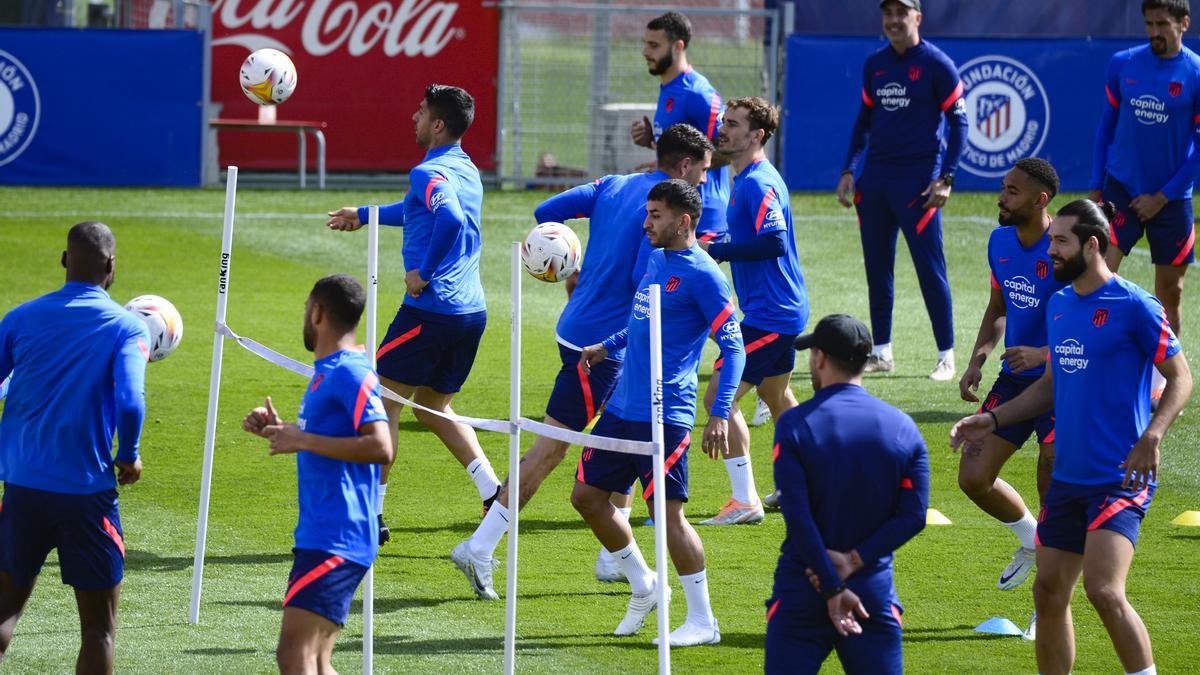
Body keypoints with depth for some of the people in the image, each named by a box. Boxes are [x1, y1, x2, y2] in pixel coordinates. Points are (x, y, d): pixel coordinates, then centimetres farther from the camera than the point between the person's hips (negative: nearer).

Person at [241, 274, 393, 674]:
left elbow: (380, 448, -23)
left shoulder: (351, 373, -12)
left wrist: (303, 440, -20)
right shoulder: (326, 372, 19)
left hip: (335, 541, -11)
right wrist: (281, 431, 16)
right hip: (320, 535, 11)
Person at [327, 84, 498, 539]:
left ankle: (371, 513, 3)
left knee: (383, 400, 3)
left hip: (430, 309, -9)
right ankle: (494, 493, 6)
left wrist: (424, 270, -22)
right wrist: (364, 216, 47)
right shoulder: (466, 170, 17)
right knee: (433, 407, 21)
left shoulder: (429, 173, -13)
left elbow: (450, 218, -34)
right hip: (472, 310, 9)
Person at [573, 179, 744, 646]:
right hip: (622, 409, 9)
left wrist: (720, 414, -20)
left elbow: (733, 346, -13)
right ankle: (643, 587, 27)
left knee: (669, 513, -7)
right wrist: (607, 347, 30)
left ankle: (702, 622, 3)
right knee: (587, 496, 11)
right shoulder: (655, 260, 13)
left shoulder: (702, 275, -12)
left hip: (663, 416, -9)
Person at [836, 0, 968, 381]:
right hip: (874, 176, 6)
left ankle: (946, 357, -1)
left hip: (918, 178, -6)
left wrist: (945, 178, -13)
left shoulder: (937, 65, -5)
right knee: (876, 267, 8)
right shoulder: (874, 64, 11)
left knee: (930, 267, -6)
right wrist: (848, 171, 11)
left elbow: (958, 122, -5)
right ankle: (881, 353, 16)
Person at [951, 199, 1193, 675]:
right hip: (1067, 476, 8)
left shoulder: (1133, 306, -11)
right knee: (1049, 594, 8)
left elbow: (1180, 377, -7)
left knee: (1103, 591, -20)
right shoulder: (1058, 305, 12)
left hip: (1119, 479, -8)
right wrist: (993, 419, 12)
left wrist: (1151, 437, -22)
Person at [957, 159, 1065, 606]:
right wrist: (978, 359, 6)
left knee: (1051, 485, -8)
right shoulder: (1000, 242, 4)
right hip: (1014, 380, 7)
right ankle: (1030, 540, 31)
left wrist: (1044, 353, -29)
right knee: (973, 477, 2)